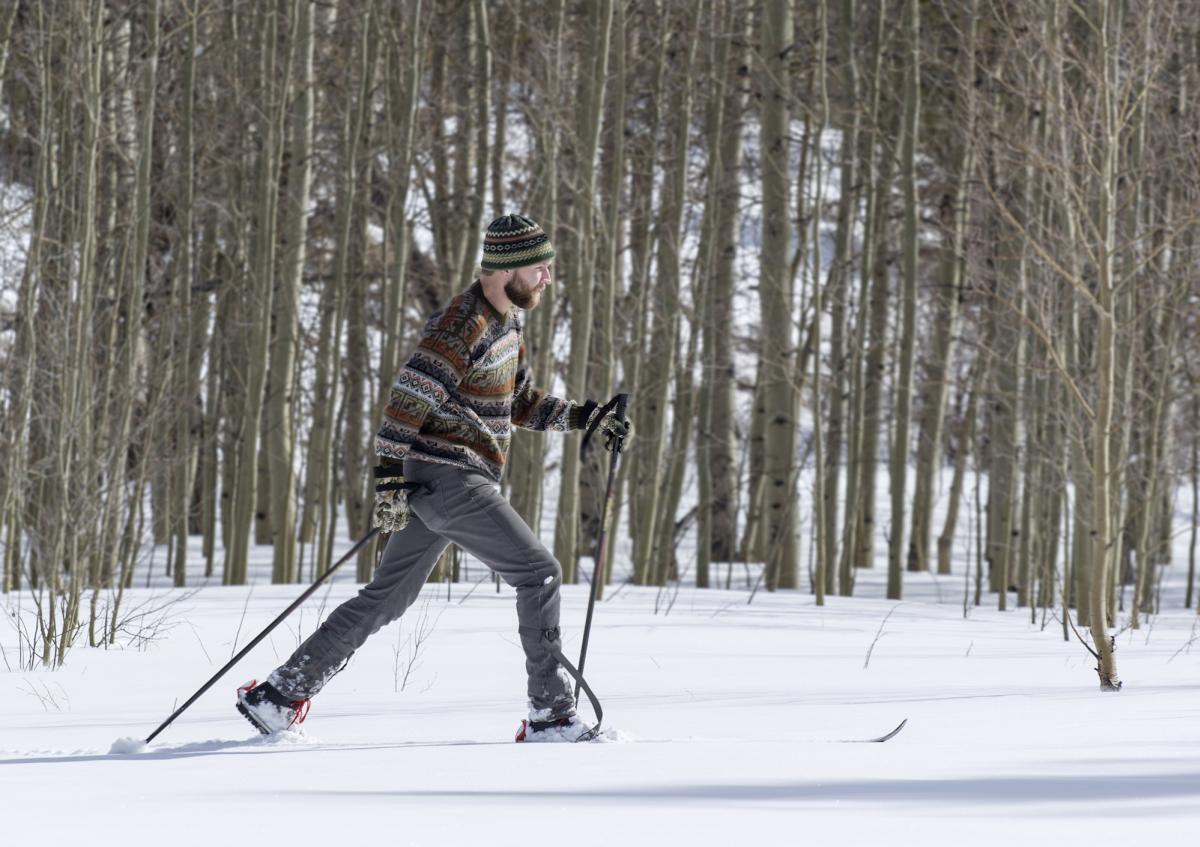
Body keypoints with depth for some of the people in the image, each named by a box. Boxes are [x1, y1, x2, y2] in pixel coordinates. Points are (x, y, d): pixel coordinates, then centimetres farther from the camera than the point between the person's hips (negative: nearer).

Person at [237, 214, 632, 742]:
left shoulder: (506, 321, 16)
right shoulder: (464, 326, -16)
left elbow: (522, 403, 26)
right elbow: (408, 396, -21)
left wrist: (586, 417, 15)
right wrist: (390, 477, -27)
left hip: (438, 481, 10)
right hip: (451, 477, -10)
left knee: (387, 598, 12)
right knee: (539, 573, -8)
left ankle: (279, 696, 14)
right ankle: (550, 715, -6)